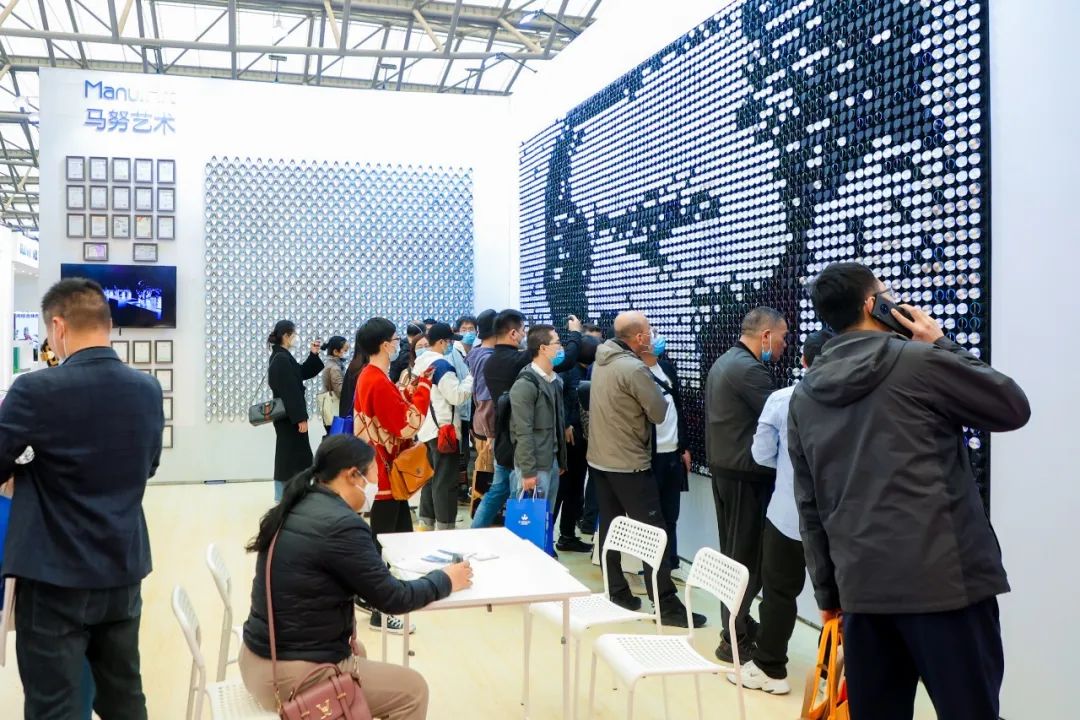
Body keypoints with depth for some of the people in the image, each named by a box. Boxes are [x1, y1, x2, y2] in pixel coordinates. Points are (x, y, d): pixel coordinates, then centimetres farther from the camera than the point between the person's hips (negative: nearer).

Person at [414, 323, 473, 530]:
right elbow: (457, 396, -19)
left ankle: (426, 523, 21)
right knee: (445, 481, -4)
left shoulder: (420, 363, 13)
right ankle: (445, 527, 0)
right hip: (443, 430, -9)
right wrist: (471, 378, -7)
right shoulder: (441, 364, -16)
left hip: (425, 429, 9)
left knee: (430, 477, 16)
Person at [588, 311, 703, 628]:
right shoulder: (634, 369, -20)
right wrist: (657, 390, 6)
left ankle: (617, 592, 20)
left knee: (610, 527, 13)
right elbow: (659, 413, -13)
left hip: (599, 459, 8)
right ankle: (667, 605, -1)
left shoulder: (602, 361, 5)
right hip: (630, 464, -8)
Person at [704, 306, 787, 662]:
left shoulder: (724, 362, 14)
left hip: (724, 469, 10)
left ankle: (736, 625, 27)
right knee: (747, 557, -3)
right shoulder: (749, 369, -19)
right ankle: (735, 640, 4)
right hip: (746, 475, -10)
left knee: (732, 552, 16)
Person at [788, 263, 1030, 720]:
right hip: (945, 579, -5)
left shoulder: (803, 396, 10)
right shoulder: (918, 361, -8)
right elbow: (1014, 408, 4)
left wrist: (827, 589, 18)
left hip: (860, 586, 6)